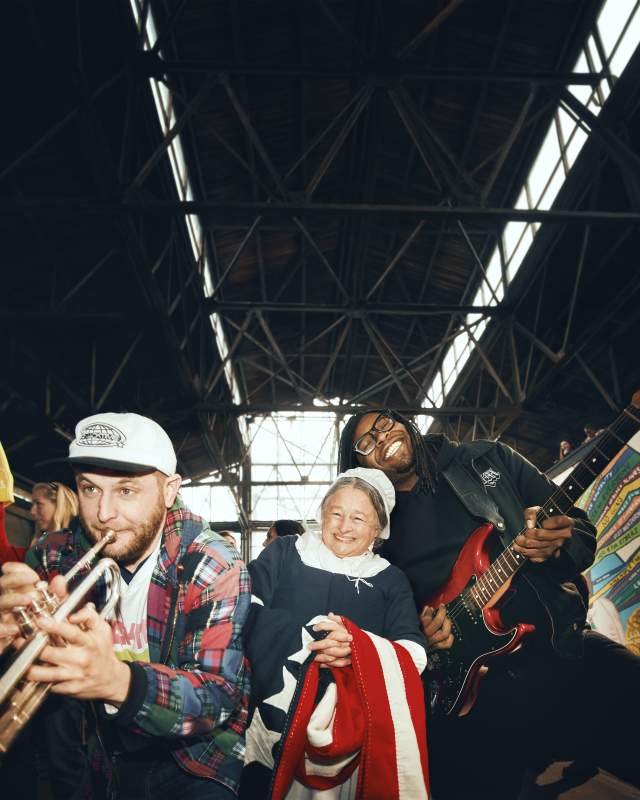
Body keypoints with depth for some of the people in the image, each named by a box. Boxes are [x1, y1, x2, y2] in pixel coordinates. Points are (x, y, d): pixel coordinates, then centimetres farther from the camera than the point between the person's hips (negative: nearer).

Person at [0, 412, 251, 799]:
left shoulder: (214, 569, -22)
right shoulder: (56, 556, -10)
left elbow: (219, 695, -28)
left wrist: (117, 680, -46)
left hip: (195, 765, -3)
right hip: (109, 761, 4)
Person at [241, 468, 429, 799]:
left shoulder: (390, 580, 9)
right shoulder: (284, 553, 7)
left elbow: (415, 654, -2)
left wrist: (358, 648, -20)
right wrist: (307, 638, -17)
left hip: (352, 731, 1)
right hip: (271, 716, 0)